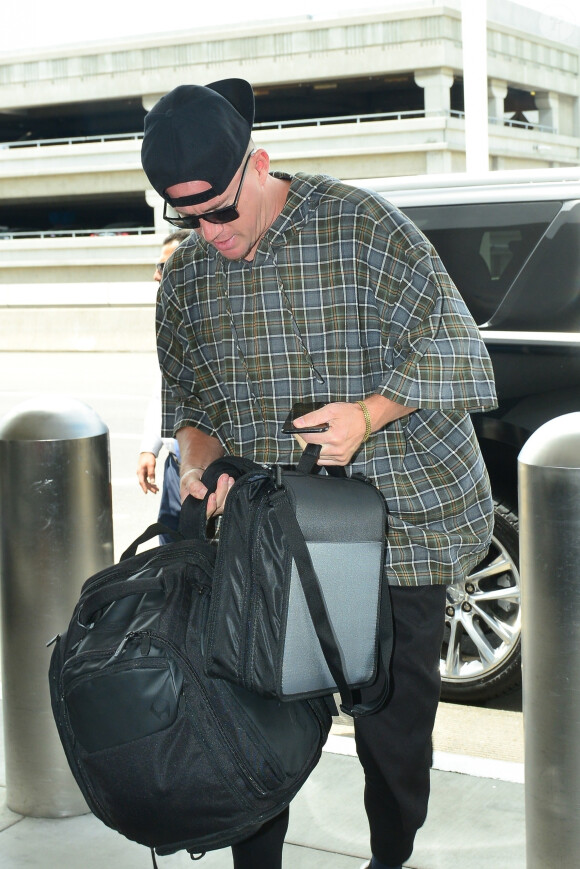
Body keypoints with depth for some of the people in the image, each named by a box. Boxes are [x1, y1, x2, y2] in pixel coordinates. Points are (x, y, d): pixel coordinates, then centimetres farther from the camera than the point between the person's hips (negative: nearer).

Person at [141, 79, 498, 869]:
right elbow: (188, 397, 14)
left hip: (400, 518, -3)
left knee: (393, 719, 8)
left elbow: (451, 344, -10)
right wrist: (201, 459, -7)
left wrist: (369, 413, -24)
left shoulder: (359, 225, -11)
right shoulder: (187, 276, 5)